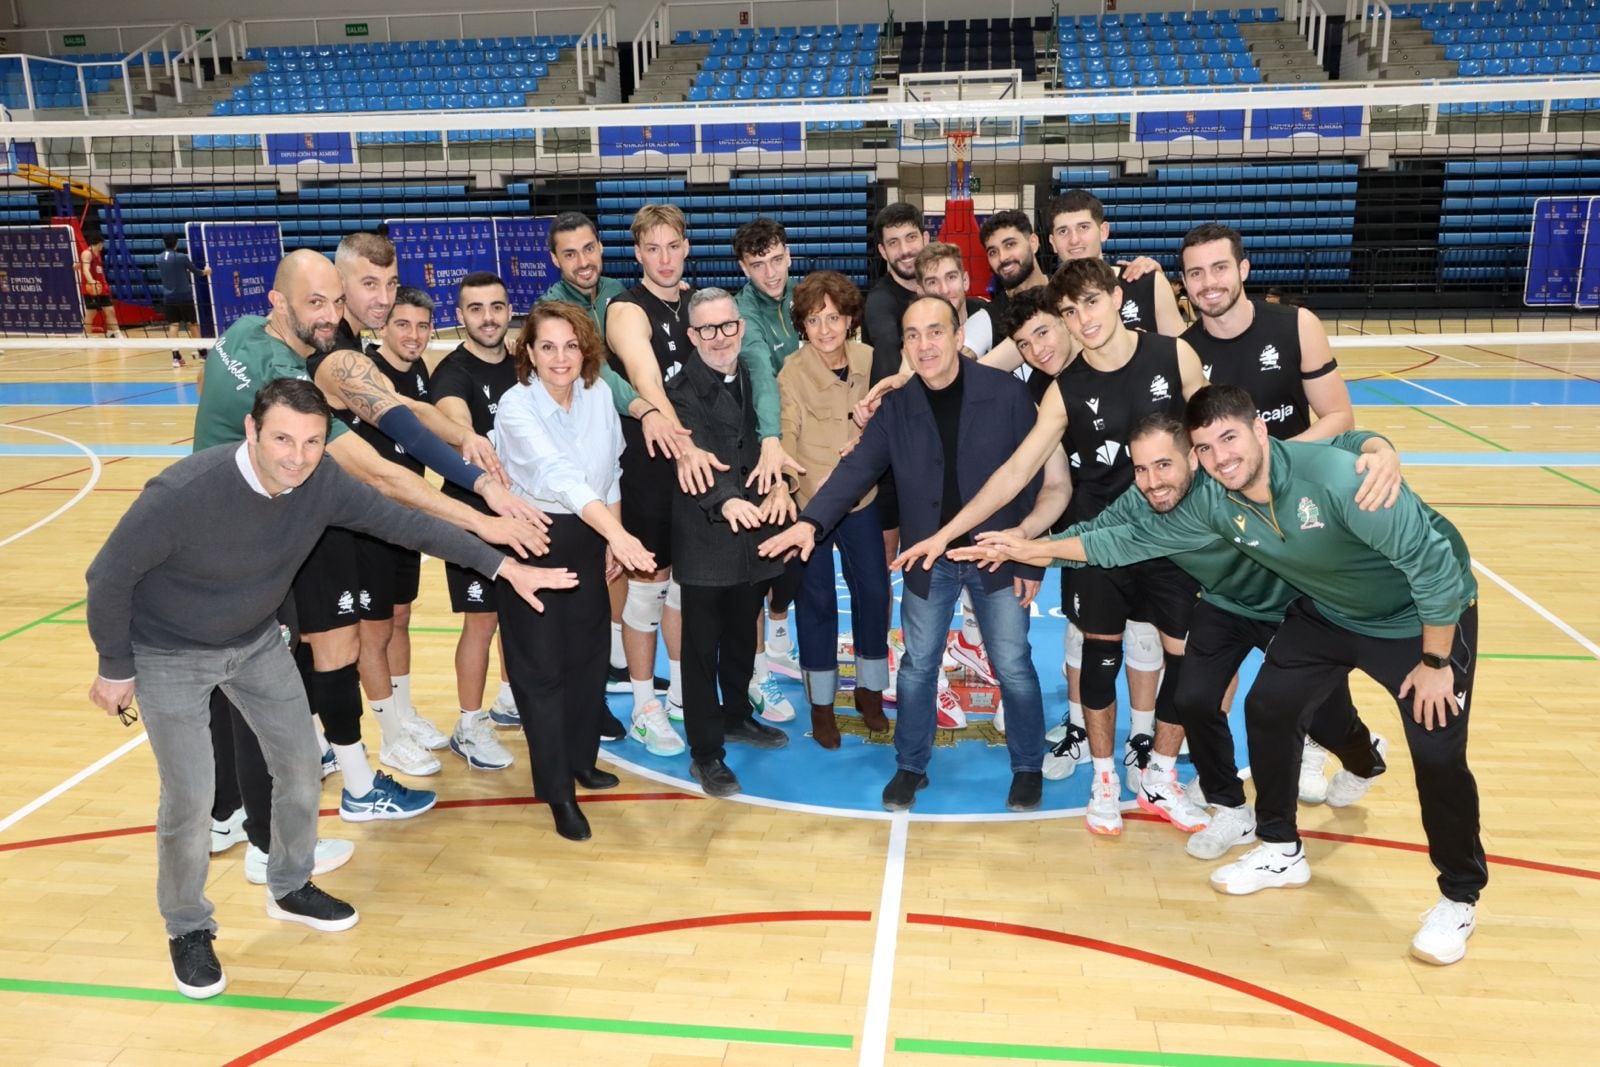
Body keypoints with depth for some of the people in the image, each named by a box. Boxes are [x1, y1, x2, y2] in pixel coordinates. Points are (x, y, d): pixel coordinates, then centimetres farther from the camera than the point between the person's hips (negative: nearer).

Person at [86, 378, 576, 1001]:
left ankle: (290, 889, 34)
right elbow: (109, 575, -21)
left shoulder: (322, 484, -21)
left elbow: (405, 523, -12)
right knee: (190, 799, -6)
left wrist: (503, 566, -15)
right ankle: (187, 930, 21)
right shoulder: (184, 492, -35)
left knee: (301, 767, 9)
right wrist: (116, 669, -11)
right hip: (168, 655, -5)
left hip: (256, 642, 5)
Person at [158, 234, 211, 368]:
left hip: (168, 298, 3)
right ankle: (202, 353, 18)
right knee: (192, 324, 9)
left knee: (173, 325, 0)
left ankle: (176, 356, -11)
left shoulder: (158, 259, 3)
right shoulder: (182, 257, -11)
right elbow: (196, 272, 0)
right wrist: (205, 271, 23)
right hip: (184, 296, -3)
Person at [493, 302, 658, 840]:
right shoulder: (516, 406, -21)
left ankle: (580, 759, 33)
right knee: (541, 667, 1)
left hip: (587, 538, 5)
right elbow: (558, 475, -36)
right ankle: (558, 792, 11)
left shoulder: (599, 393, -4)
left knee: (588, 654, 13)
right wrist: (617, 532, -48)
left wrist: (612, 539, 9)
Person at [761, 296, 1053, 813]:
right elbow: (858, 467, -8)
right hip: (928, 560, 3)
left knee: (1013, 666, 7)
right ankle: (911, 766, 28)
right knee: (917, 665, 11)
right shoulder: (896, 405, -4)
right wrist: (811, 521, -24)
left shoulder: (1006, 392, -12)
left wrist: (1030, 560, -9)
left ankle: (1027, 767, 27)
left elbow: (1033, 478, -9)